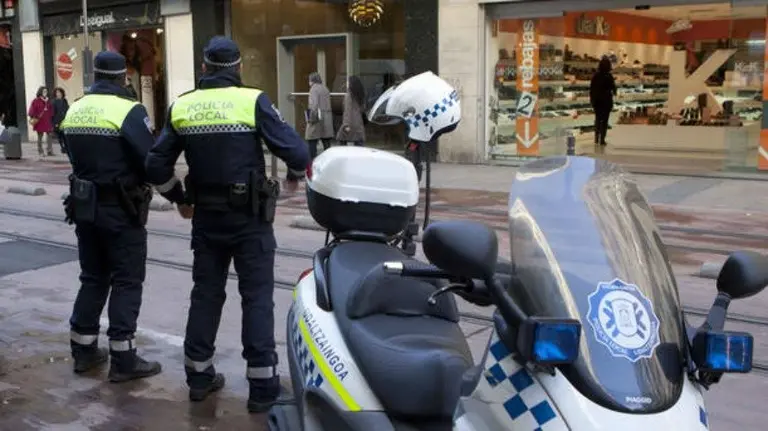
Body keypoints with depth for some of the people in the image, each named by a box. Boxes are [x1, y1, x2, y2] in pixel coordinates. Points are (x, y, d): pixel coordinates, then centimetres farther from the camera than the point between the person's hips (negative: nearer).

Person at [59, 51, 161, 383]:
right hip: (121, 209, -7)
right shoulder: (129, 111, -14)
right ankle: (123, 359, 3)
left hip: (84, 205, 7)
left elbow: (76, 157, 10)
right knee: (126, 282, 1)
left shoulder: (73, 111, 8)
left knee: (92, 278, 17)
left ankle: (84, 350, 24)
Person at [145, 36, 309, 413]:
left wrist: (179, 198, 20)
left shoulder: (181, 107, 3)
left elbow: (155, 165, 5)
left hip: (206, 216, 4)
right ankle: (263, 387, 5)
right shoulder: (253, 101, -9)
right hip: (250, 217, -4)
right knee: (257, 299, 2)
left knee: (205, 294, 15)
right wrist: (294, 175, 9)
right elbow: (296, 151, -13)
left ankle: (199, 376, 24)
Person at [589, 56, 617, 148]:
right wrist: (614, 93, 15)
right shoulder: (609, 77, -14)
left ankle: (596, 139, 21)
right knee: (604, 120, 3)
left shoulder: (595, 76, -3)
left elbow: (591, 88, 1)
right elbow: (613, 88, -8)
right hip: (606, 100, -4)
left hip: (596, 100, 4)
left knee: (597, 119, 17)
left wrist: (592, 98, 12)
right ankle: (602, 141, 4)